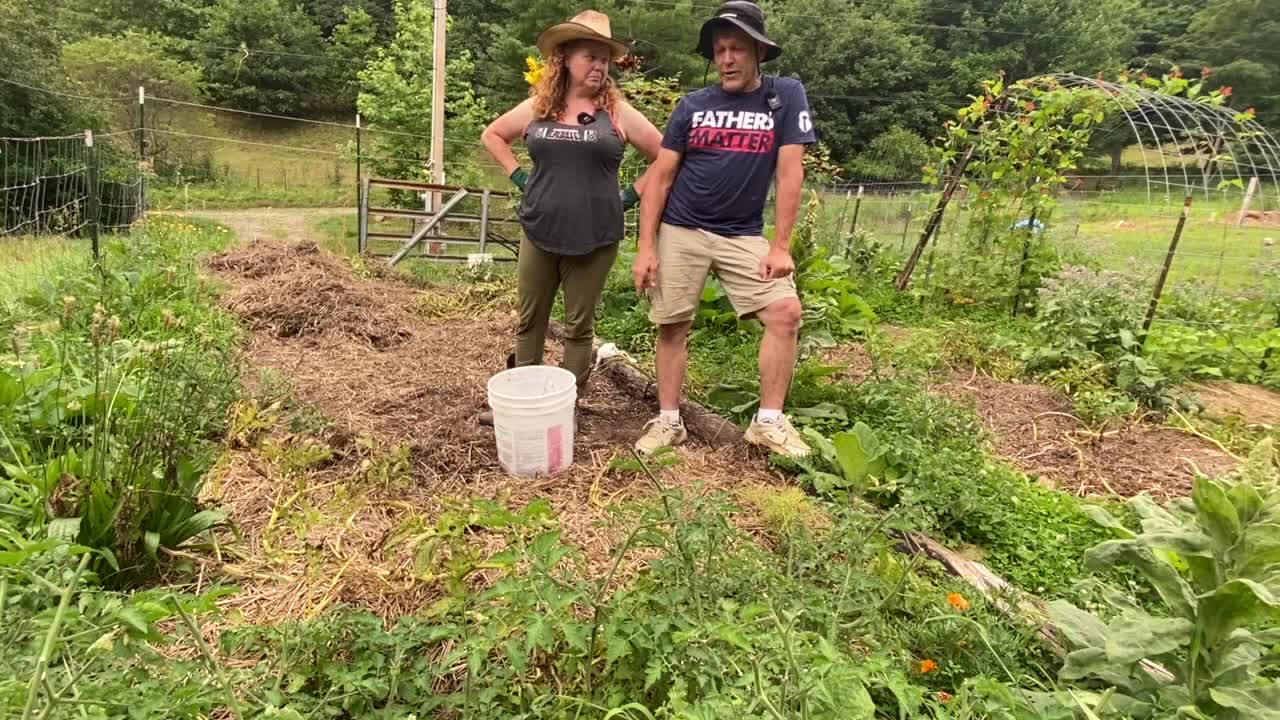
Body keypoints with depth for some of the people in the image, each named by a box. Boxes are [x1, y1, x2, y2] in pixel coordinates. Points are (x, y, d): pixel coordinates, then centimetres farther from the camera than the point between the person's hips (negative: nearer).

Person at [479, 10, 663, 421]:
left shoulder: (617, 111, -1)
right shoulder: (537, 107, 6)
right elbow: (492, 135, 20)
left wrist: (632, 195, -2)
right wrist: (518, 176, 8)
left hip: (595, 239, -3)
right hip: (539, 234, 3)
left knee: (578, 327, 6)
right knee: (529, 321, 12)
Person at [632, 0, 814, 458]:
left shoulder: (785, 96, 0)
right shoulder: (693, 105, 3)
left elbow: (790, 173, -5)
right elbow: (660, 177, 2)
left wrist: (780, 246, -11)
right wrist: (646, 246, -6)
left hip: (743, 235, -1)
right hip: (679, 232, 1)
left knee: (786, 312, -14)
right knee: (672, 327, 2)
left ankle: (768, 421, 0)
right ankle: (669, 422, 17)